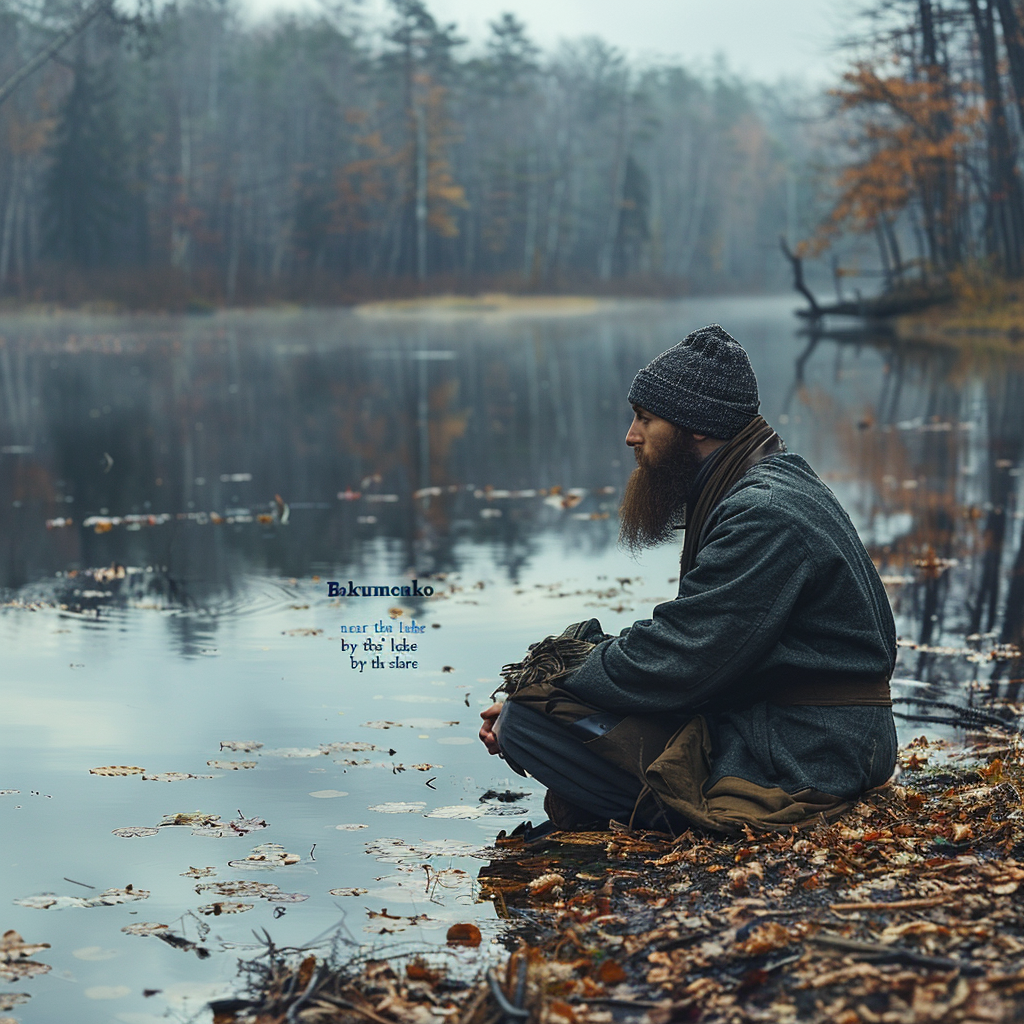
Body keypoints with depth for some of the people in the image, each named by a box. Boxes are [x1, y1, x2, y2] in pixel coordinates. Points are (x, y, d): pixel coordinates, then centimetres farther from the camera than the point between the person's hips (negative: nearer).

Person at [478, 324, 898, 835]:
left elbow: (677, 663, -23)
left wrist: (547, 680, -8)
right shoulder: (770, 486, 13)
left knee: (526, 721, -16)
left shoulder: (764, 516, -20)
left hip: (796, 766, -11)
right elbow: (686, 637, 13)